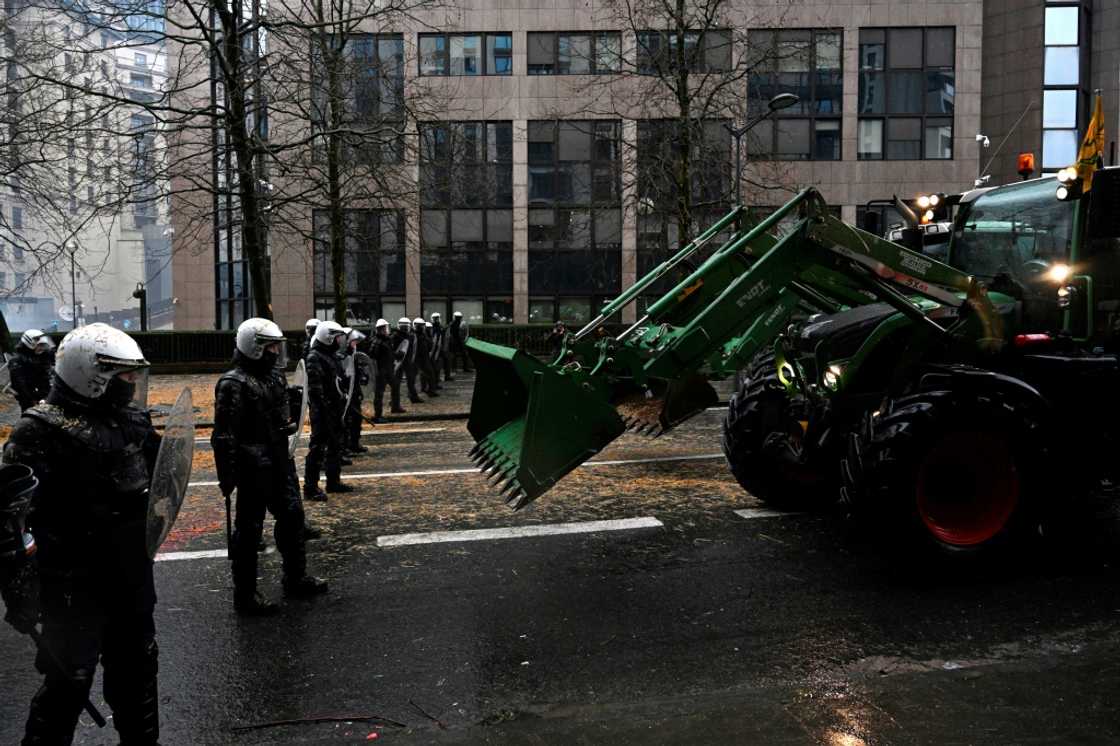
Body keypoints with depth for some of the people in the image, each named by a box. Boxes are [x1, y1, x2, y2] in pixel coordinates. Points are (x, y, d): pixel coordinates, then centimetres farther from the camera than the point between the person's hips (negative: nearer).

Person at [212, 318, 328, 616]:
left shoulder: (275, 376, 10)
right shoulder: (234, 384, -17)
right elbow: (224, 435, -19)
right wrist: (227, 476, -21)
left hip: (279, 462, 9)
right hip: (253, 466, -9)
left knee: (292, 515, 17)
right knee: (249, 528, 1)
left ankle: (295, 578, 33)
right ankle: (245, 595, 13)